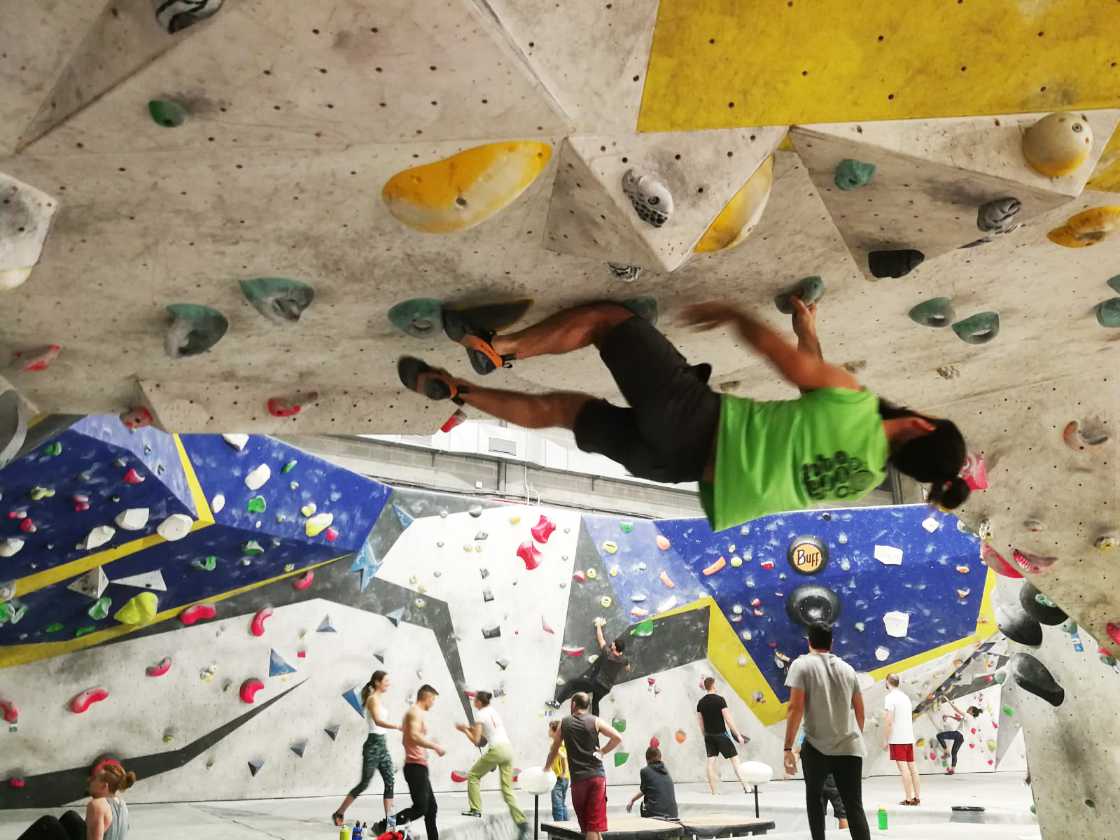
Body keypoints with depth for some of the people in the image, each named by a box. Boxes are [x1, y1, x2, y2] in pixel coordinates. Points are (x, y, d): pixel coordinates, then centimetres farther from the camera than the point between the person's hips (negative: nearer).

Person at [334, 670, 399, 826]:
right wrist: (399, 727, -40)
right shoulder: (373, 699, -14)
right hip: (373, 744, -9)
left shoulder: (379, 699, 14)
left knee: (389, 783, 3)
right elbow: (377, 721, -30)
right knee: (364, 783, 0)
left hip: (382, 744, 9)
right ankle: (339, 814, 15)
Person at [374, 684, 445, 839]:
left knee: (431, 807, 11)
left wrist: (430, 745, 28)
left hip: (418, 767, 10)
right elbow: (414, 736, -28)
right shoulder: (416, 711, -11)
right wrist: (436, 747, -23)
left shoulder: (414, 712, 19)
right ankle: (382, 826, -10)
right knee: (420, 808, -13)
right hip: (416, 767, -10)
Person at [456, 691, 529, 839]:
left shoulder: (480, 715, -2)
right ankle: (521, 822, 0)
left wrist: (465, 730, 9)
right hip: (508, 749, 7)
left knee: (473, 776, 14)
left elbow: (476, 741, -4)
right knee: (507, 790, 9)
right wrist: (470, 728, 26)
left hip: (496, 750, -7)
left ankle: (475, 809, 9)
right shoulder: (494, 711, 19)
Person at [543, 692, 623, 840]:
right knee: (594, 824, -3)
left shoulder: (564, 723, 8)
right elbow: (618, 738, -4)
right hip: (597, 776, -1)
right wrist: (602, 751, 6)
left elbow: (554, 750, 16)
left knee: (586, 824, 13)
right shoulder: (595, 721, 3)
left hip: (577, 779, 1)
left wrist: (546, 769, 30)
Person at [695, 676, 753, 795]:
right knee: (735, 759, 2)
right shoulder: (720, 699, -13)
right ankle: (746, 788, -1)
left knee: (711, 762, 4)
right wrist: (738, 735, -8)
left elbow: (701, 722, 10)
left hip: (709, 735, 5)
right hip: (721, 734, -5)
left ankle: (715, 792, 6)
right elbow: (728, 719, -14)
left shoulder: (700, 702, 4)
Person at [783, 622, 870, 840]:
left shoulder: (801, 664, -3)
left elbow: (796, 708, -11)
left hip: (817, 747, -3)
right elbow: (860, 711, 18)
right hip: (851, 748, 3)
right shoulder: (847, 668, 11)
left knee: (813, 796, 20)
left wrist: (788, 748, -9)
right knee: (854, 807, 6)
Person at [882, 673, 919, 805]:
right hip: (909, 738, 8)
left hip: (897, 739, -8)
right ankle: (917, 797, 13)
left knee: (903, 768, -6)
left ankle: (909, 799, -6)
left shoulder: (890, 697, -11)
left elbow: (888, 721, -17)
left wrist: (885, 740, -11)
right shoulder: (905, 696, 14)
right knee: (912, 767, 11)